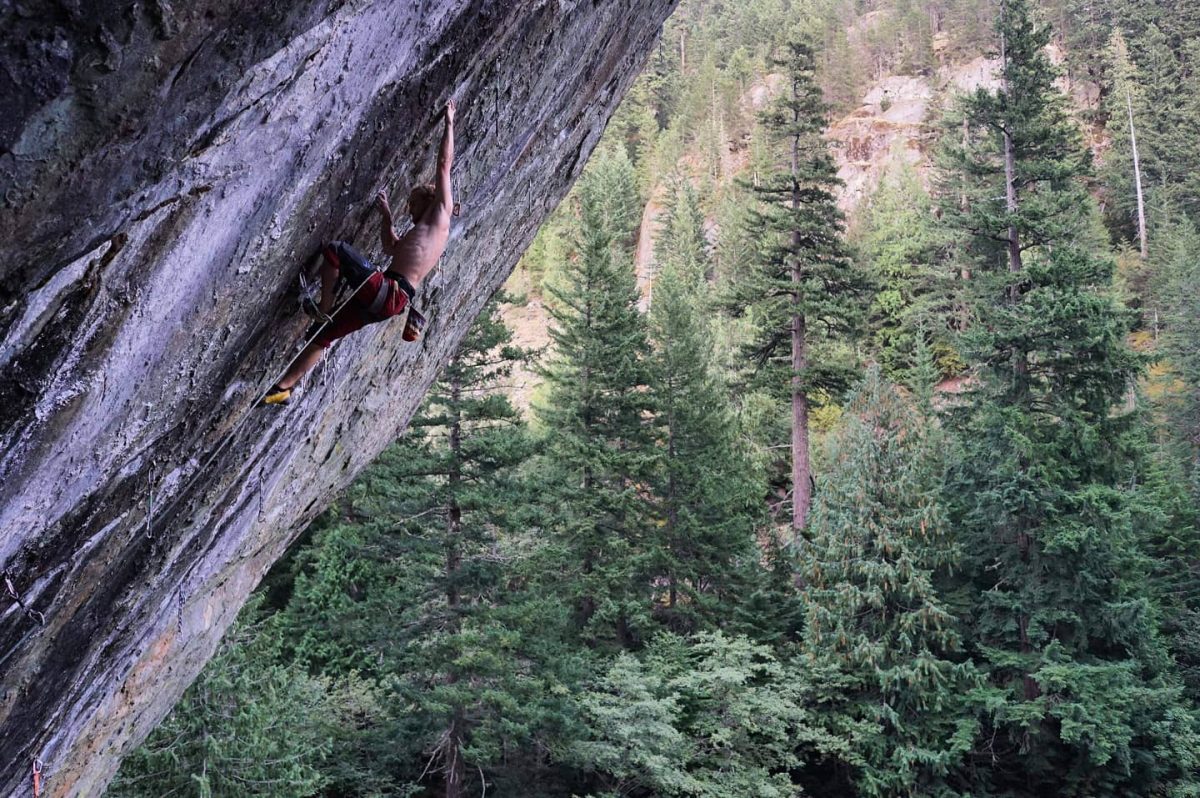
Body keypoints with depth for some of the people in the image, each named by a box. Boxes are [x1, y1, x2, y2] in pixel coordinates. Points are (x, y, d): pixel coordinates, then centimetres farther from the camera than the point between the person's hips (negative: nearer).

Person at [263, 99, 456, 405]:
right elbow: (391, 248, 46)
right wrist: (386, 216, 39)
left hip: (389, 292, -10)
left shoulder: (440, 217, 5)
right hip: (384, 299, 10)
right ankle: (282, 388, 15)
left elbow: (445, 164, 6)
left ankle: (324, 308, -9)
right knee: (323, 336, 11)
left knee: (335, 249, -15)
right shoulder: (418, 233, 30)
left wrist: (449, 122, 13)